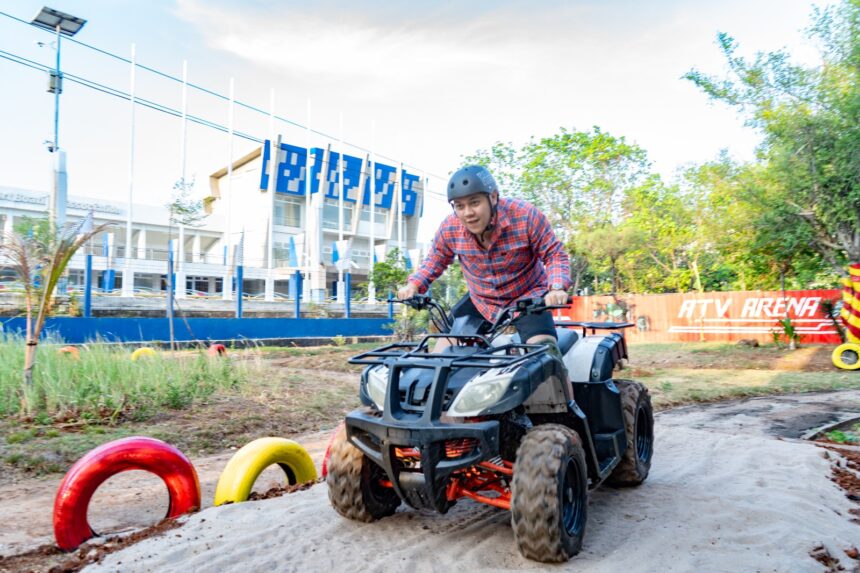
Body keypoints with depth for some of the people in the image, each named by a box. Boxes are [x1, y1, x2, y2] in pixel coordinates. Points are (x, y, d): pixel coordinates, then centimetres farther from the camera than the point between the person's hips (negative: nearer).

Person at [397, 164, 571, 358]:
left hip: (527, 297, -3)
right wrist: (414, 285, -12)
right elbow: (435, 261, 4)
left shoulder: (526, 215, -24)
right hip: (481, 301, 3)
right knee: (441, 352, -4)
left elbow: (555, 254, -15)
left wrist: (557, 288, -33)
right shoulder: (449, 228, -15)